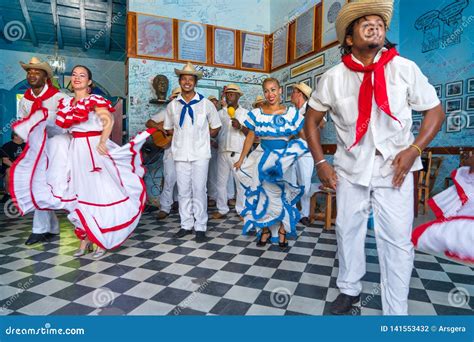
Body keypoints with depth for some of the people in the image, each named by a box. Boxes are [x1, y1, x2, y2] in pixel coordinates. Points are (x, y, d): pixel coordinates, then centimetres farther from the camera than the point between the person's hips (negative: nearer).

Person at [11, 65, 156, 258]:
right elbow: (63, 126, 22)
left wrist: (102, 142, -30)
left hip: (94, 149, -6)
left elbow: (109, 121, -20)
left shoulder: (95, 100, -5)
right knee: (79, 193, 7)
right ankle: (85, 239, 18)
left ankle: (103, 241, 8)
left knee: (98, 191, -3)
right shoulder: (66, 103, 13)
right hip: (76, 150, 7)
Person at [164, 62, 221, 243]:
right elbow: (168, 129, 19)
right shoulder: (172, 105, 6)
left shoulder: (206, 104, 0)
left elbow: (215, 128, 9)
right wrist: (182, 136, 8)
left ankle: (200, 227, 9)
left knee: (199, 190, -2)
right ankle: (186, 225, 19)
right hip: (180, 154, 3)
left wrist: (201, 138, 6)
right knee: (183, 191, 7)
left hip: (200, 154, -2)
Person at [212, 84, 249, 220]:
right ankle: (222, 209, 16)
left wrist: (240, 126, -17)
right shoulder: (220, 113, 13)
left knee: (241, 183, 0)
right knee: (221, 182, 6)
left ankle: (242, 210, 11)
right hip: (222, 152, 3)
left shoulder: (245, 113, 5)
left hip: (239, 153, -3)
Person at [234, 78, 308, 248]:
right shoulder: (256, 113, -1)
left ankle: (282, 230, 21)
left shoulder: (291, 112, -1)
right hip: (262, 156, 1)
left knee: (280, 193, 5)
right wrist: (241, 159, 3)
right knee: (264, 193, 5)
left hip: (284, 157, 0)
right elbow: (250, 138, 3)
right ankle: (265, 230, 20)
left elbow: (301, 136, 5)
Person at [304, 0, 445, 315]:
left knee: (397, 240, 1)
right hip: (350, 168, 2)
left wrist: (414, 149, -13)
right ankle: (350, 289, 34)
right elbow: (311, 120, 6)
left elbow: (435, 111, 3)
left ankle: (396, 312, 19)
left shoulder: (405, 69, -4)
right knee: (348, 230, 12)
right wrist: (320, 162, -2)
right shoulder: (333, 77, -1)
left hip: (394, 168, -1)